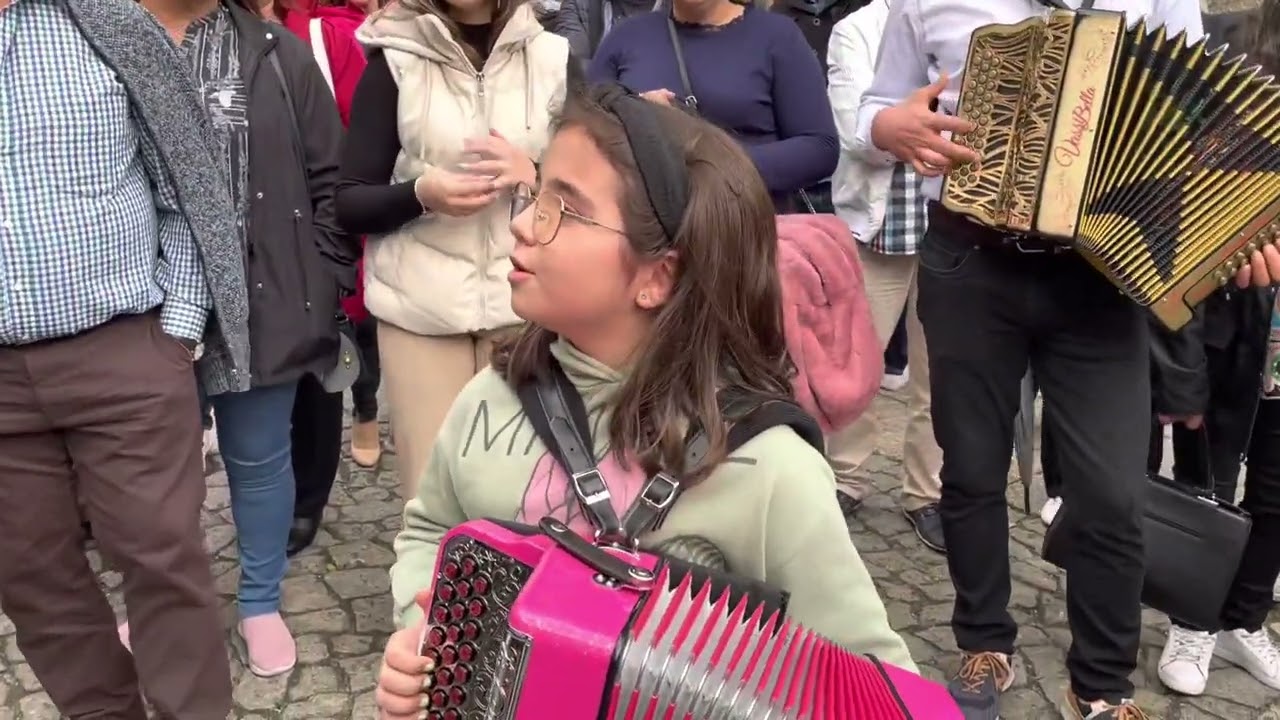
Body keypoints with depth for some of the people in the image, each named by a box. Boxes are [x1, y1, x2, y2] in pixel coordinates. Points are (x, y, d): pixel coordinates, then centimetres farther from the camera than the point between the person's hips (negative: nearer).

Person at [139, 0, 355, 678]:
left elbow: (330, 182, 3)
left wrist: (321, 288, -2)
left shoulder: (279, 55, 3)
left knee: (258, 461, 14)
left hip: (259, 308, 0)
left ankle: (260, 602, 34)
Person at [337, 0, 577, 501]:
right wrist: (422, 192, -16)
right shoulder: (394, 61, 4)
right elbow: (349, 204, 3)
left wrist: (535, 176, -11)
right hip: (419, 308, 0)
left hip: (527, 304, 1)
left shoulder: (553, 59, 5)